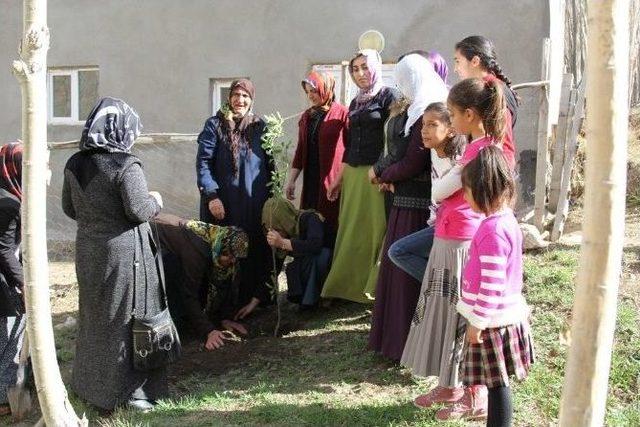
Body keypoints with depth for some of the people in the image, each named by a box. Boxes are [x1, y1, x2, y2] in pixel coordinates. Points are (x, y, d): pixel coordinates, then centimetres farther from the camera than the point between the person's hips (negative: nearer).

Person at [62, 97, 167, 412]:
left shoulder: (74, 164, 2)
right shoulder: (125, 165, -18)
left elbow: (69, 208, 10)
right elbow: (139, 210, -20)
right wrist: (155, 201, 0)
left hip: (88, 250, 7)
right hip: (123, 251, -6)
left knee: (95, 314, 19)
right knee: (127, 316, 5)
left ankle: (91, 383, 33)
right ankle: (133, 389, 13)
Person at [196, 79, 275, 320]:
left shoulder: (259, 126, 9)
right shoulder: (215, 125, -1)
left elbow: (269, 163, 12)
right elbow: (203, 162, -6)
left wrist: (272, 195, 9)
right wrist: (211, 196, -15)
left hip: (255, 201, 3)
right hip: (223, 202, -3)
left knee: (256, 248, 5)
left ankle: (253, 296, 15)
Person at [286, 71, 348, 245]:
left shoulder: (342, 114, -6)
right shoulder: (306, 117, 15)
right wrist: (291, 181, 13)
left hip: (333, 183, -6)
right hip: (310, 182, 6)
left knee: (330, 227, -4)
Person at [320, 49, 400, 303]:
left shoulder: (388, 96, -2)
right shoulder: (355, 103, 18)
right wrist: (340, 178, 20)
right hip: (353, 175, 7)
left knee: (376, 229, -4)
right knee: (351, 232, 8)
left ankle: (375, 287, 6)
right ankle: (350, 285, 17)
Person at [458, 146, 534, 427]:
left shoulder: (492, 230, -23)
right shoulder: (506, 219, 6)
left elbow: (491, 285, -23)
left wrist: (477, 324, -15)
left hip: (492, 322, -9)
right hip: (506, 315, 9)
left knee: (497, 385, 1)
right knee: (497, 384, 18)